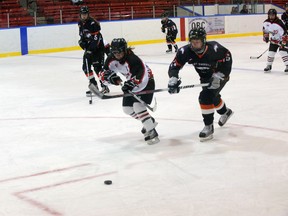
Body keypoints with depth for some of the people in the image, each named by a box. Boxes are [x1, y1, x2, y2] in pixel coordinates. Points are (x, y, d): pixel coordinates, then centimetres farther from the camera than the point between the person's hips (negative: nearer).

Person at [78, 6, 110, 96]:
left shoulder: (93, 23, -20)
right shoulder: (80, 23, 6)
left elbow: (96, 38, -25)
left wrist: (90, 50, -27)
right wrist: (82, 42, 2)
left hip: (98, 47, -8)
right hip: (88, 48, 8)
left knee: (98, 67, -15)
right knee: (86, 67, 3)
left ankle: (104, 86, -9)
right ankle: (94, 85, 12)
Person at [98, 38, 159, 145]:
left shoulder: (132, 59, -33)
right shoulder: (111, 60, -11)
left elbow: (140, 76, -42)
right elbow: (103, 75, -8)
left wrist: (130, 84, -56)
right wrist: (111, 77, -29)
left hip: (146, 82, -9)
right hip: (131, 85, 9)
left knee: (138, 106, -23)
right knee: (127, 108, 12)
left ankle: (151, 131, -18)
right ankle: (150, 121, 30)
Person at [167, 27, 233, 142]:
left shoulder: (214, 48, -34)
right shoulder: (186, 51, -24)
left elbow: (227, 57, -22)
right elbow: (175, 65, -19)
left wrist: (218, 76, -26)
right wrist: (173, 79, -36)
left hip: (221, 75, -6)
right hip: (205, 77, 6)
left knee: (206, 97, -23)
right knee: (212, 97, 24)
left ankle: (209, 127, -14)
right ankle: (225, 112, 55)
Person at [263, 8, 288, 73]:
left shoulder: (279, 23, -28)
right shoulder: (266, 22, -9)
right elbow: (265, 29, 12)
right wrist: (265, 36, 4)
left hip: (281, 39, -5)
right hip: (273, 40, 5)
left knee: (282, 52, -18)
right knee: (271, 52, 4)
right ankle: (269, 66, 18)